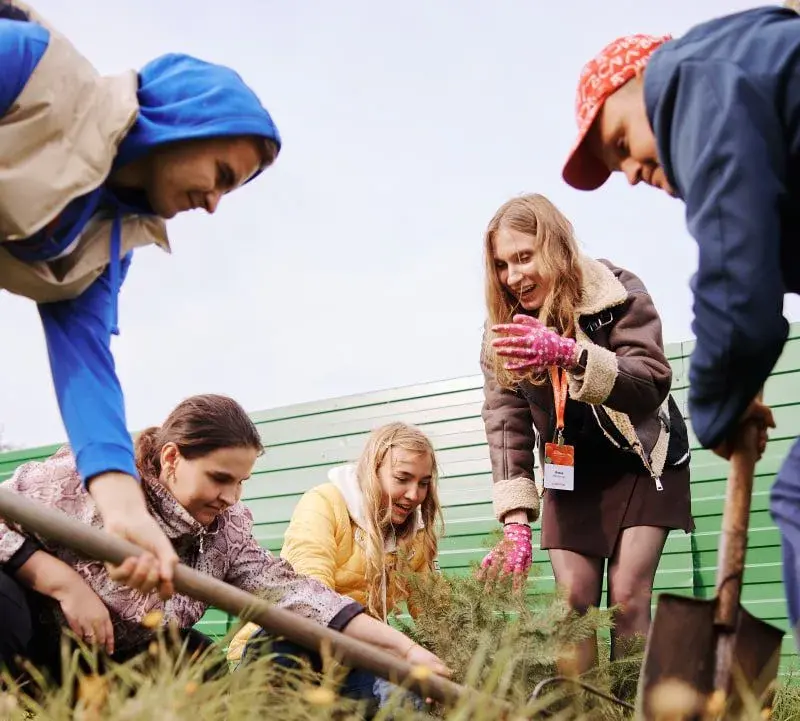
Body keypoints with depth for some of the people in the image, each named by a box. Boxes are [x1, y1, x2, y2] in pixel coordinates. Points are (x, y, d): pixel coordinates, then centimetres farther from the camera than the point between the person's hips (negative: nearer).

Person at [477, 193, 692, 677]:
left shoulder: (619, 292, -20)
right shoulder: (503, 330, -10)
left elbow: (652, 384, -30)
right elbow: (506, 426, -15)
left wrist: (570, 354, -47)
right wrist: (516, 524, -26)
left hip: (641, 462, -3)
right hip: (572, 473, 3)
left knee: (628, 598, -11)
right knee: (572, 601, -3)